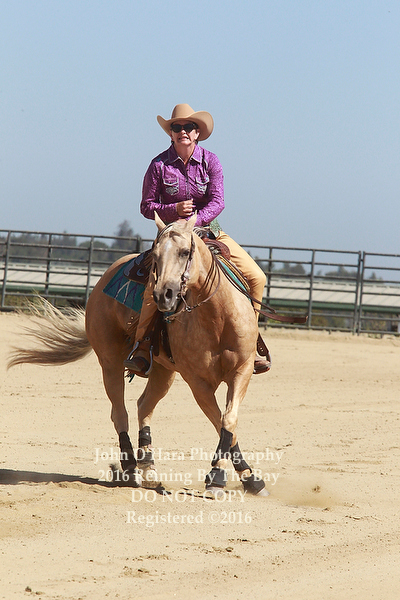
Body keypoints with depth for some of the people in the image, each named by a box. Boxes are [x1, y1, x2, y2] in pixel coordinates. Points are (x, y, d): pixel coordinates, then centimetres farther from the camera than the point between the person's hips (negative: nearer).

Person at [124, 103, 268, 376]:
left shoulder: (210, 161, -2)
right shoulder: (159, 165, -5)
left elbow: (217, 202, -11)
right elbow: (147, 206, -1)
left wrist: (192, 221, -27)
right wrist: (175, 210, -19)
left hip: (209, 230, 3)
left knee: (256, 277, -8)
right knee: (156, 285, -30)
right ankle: (142, 346, -16)